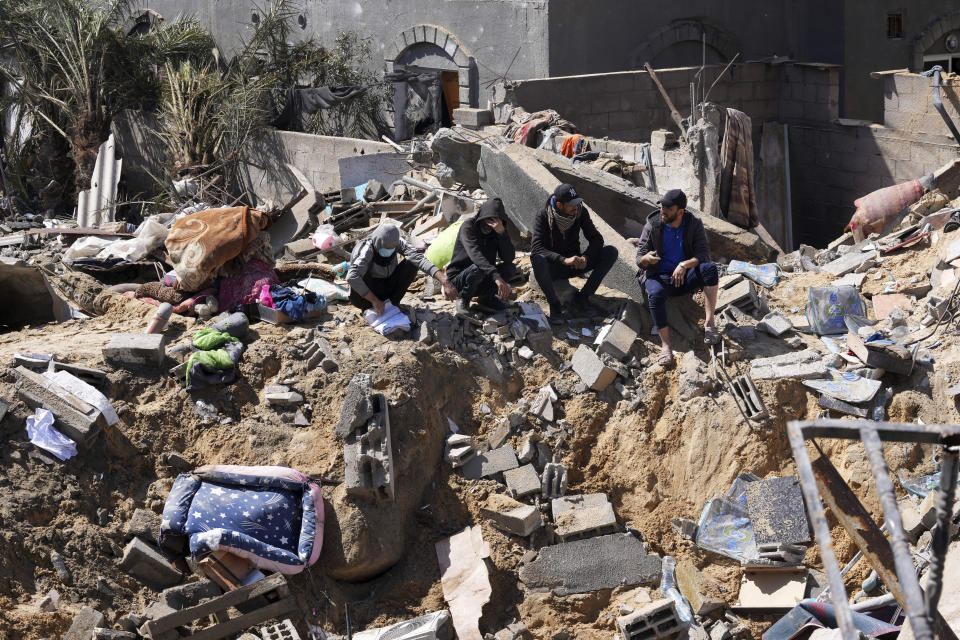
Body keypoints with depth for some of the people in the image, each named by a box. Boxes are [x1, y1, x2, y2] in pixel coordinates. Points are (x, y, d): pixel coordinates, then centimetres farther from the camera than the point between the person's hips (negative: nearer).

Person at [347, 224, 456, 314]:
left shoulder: (397, 243, -17)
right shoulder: (368, 249, -31)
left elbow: (419, 258, -28)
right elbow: (352, 277, -44)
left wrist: (444, 281, -41)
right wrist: (375, 301, -41)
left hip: (388, 288, 4)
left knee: (411, 264, -17)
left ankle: (392, 302, -4)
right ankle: (367, 307, -9)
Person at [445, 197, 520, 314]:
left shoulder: (497, 231, -1)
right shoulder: (468, 226, -18)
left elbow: (509, 258, -14)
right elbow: (475, 254, -35)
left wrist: (502, 232, -28)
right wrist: (497, 277, -48)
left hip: (483, 280, 5)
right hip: (458, 278, -5)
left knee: (511, 268, -16)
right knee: (478, 267, -36)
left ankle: (486, 298, 0)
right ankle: (463, 299, -10)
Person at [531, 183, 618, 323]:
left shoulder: (580, 212, -7)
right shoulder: (543, 216, -18)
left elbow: (596, 238, -5)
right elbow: (537, 248, -28)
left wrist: (585, 257, -26)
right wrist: (564, 260, -41)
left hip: (574, 264, 4)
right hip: (553, 267, -4)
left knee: (611, 252, -16)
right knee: (537, 259, -39)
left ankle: (580, 300, -16)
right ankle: (554, 305, -20)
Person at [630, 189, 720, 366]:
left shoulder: (694, 224, -3)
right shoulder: (652, 225, -5)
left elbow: (703, 254, -12)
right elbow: (639, 259, -4)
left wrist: (684, 265, -31)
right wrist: (646, 259, -30)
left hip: (685, 277, 1)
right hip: (659, 277, -1)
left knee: (709, 268, -29)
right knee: (655, 294, -36)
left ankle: (709, 322, -27)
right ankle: (665, 345, -35)